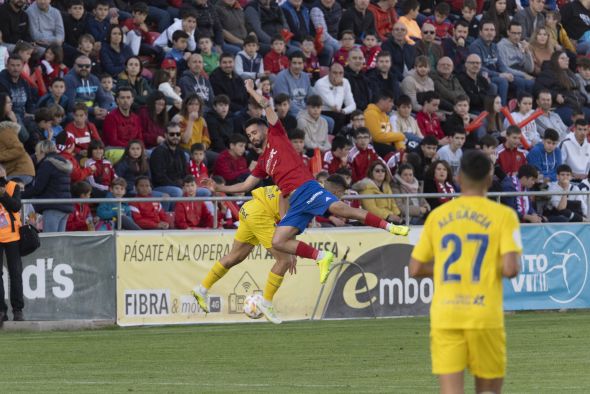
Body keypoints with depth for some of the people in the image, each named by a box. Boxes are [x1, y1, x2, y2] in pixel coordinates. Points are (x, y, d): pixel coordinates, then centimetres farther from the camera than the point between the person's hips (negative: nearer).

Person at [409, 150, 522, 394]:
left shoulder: (437, 216, 7)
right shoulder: (503, 215, -2)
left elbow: (415, 269, 9)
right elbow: (510, 269, -13)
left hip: (444, 316, 2)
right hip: (485, 315, -2)